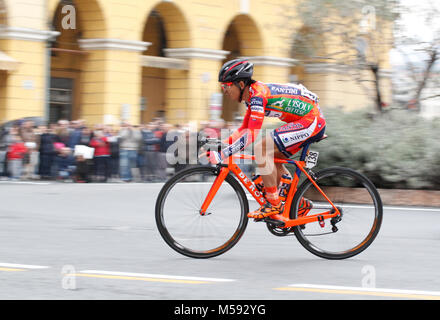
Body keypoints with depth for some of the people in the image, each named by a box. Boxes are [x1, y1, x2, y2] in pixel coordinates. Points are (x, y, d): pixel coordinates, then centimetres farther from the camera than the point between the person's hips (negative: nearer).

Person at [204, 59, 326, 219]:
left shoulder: (258, 95, -20)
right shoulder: (252, 95, 10)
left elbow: (251, 135, -27)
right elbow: (244, 129, 19)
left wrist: (222, 154, -27)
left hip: (312, 121, -10)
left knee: (261, 149, -17)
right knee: (271, 157, 16)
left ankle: (273, 203, -10)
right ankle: (299, 203, 21)